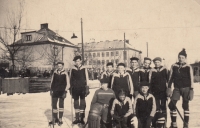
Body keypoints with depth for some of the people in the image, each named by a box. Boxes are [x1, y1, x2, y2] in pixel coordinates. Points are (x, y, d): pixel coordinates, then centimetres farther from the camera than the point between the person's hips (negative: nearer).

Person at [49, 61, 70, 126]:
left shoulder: (65, 73, -6)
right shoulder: (55, 72, 3)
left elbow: (68, 84, -4)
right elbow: (52, 81, 12)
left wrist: (65, 91, -11)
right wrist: (51, 90, 8)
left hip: (62, 91, -3)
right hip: (55, 91, 3)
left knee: (61, 105, 5)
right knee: (54, 105, 6)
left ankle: (60, 119, 14)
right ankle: (55, 118, 20)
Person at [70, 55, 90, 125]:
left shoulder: (84, 69, 1)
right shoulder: (72, 69, 4)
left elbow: (87, 78, 2)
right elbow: (71, 79, 8)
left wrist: (87, 88, -4)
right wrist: (71, 89, 5)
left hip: (82, 88, -1)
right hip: (75, 88, 2)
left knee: (82, 103, 3)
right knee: (76, 103, 7)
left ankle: (82, 118, 11)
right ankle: (77, 118, 15)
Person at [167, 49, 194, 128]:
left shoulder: (188, 67, -2)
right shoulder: (174, 66, 4)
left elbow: (191, 79, -3)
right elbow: (171, 78, 8)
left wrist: (191, 90, -9)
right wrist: (169, 88, 4)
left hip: (186, 88, -2)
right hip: (177, 88, 2)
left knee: (185, 106, 4)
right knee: (171, 104, -7)